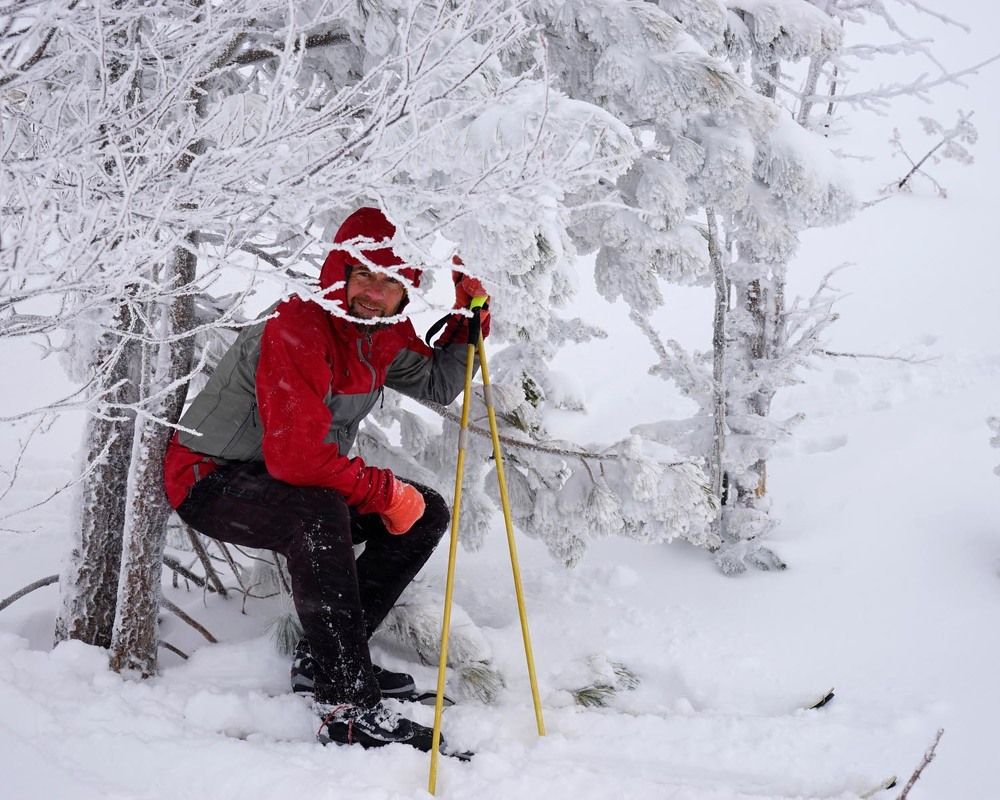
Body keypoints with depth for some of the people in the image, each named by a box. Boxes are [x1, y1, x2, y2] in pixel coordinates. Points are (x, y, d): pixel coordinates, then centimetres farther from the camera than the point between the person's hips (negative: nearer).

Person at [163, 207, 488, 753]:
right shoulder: (296, 329, -29)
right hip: (210, 479, -9)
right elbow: (297, 457, -36)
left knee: (426, 514, 1)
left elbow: (436, 386, 18)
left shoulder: (386, 335, -1)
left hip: (297, 481, 9)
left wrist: (467, 322, 2)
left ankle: (323, 660, 2)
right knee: (320, 513, -39)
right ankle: (348, 708, -38)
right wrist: (388, 492, -25)